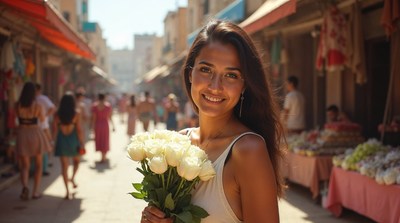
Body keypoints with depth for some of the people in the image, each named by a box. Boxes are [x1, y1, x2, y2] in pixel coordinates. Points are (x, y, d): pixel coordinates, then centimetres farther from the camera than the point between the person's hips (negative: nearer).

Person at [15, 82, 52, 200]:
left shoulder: (17, 105, -6)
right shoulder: (38, 106, -13)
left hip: (22, 134, 2)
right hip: (35, 134, -2)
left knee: (25, 166, 10)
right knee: (38, 165, 16)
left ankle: (25, 186, -18)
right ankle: (35, 191, 14)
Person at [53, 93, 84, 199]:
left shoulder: (57, 114, -2)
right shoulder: (76, 113, -8)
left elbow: (55, 129, 2)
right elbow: (79, 129, -10)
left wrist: (56, 141, 14)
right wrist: (82, 143, -3)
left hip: (61, 140, 2)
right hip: (73, 139, -1)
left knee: (64, 166, 4)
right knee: (76, 161, 25)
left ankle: (67, 191, 0)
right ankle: (72, 178, 5)